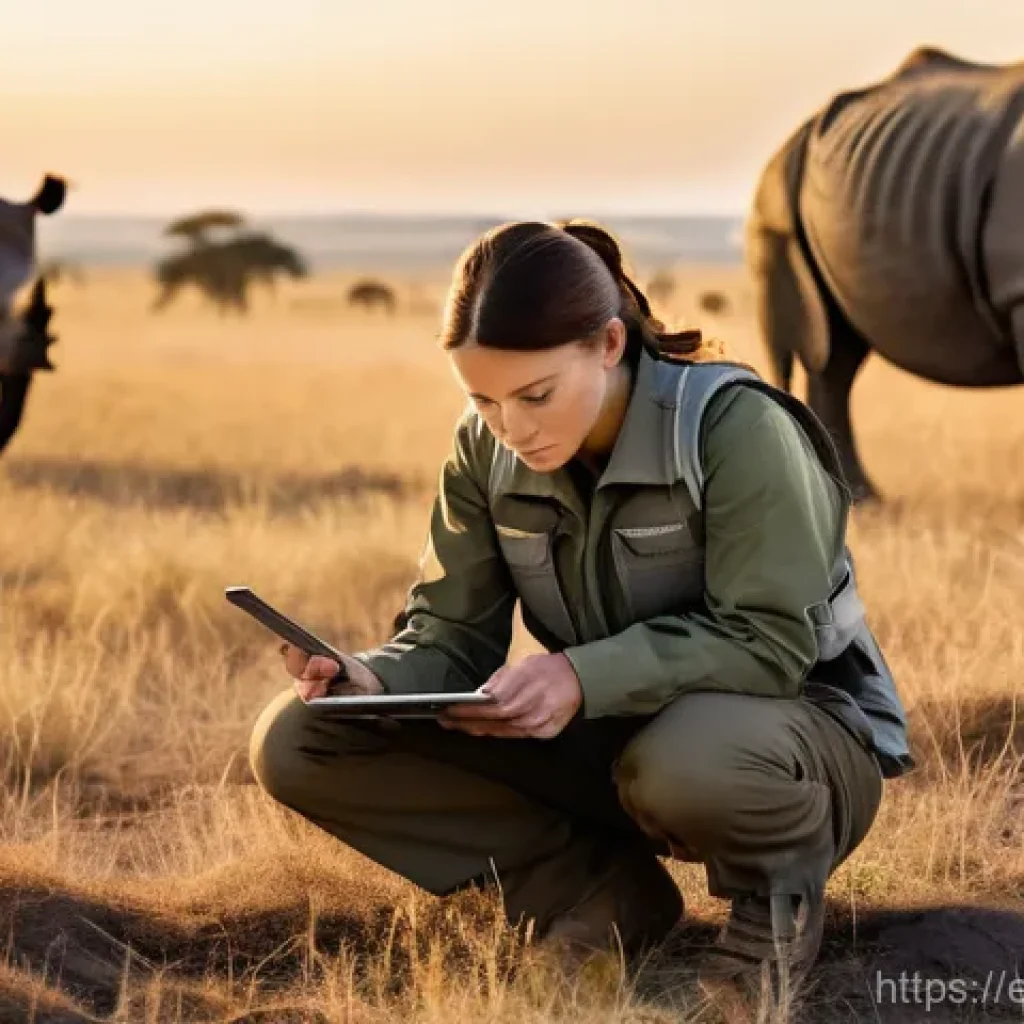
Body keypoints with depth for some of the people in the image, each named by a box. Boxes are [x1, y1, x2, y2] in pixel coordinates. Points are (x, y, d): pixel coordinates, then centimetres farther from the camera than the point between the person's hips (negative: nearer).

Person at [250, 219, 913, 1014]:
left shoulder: (737, 430, -24)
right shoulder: (486, 453, -6)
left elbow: (771, 641, -26)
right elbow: (454, 636, -4)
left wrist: (587, 676, -39)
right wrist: (372, 681, -28)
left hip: (796, 724, -5)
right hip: (610, 739, 6)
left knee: (680, 763, -45)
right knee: (298, 743, -10)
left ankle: (779, 890, -8)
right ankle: (599, 889, -4)